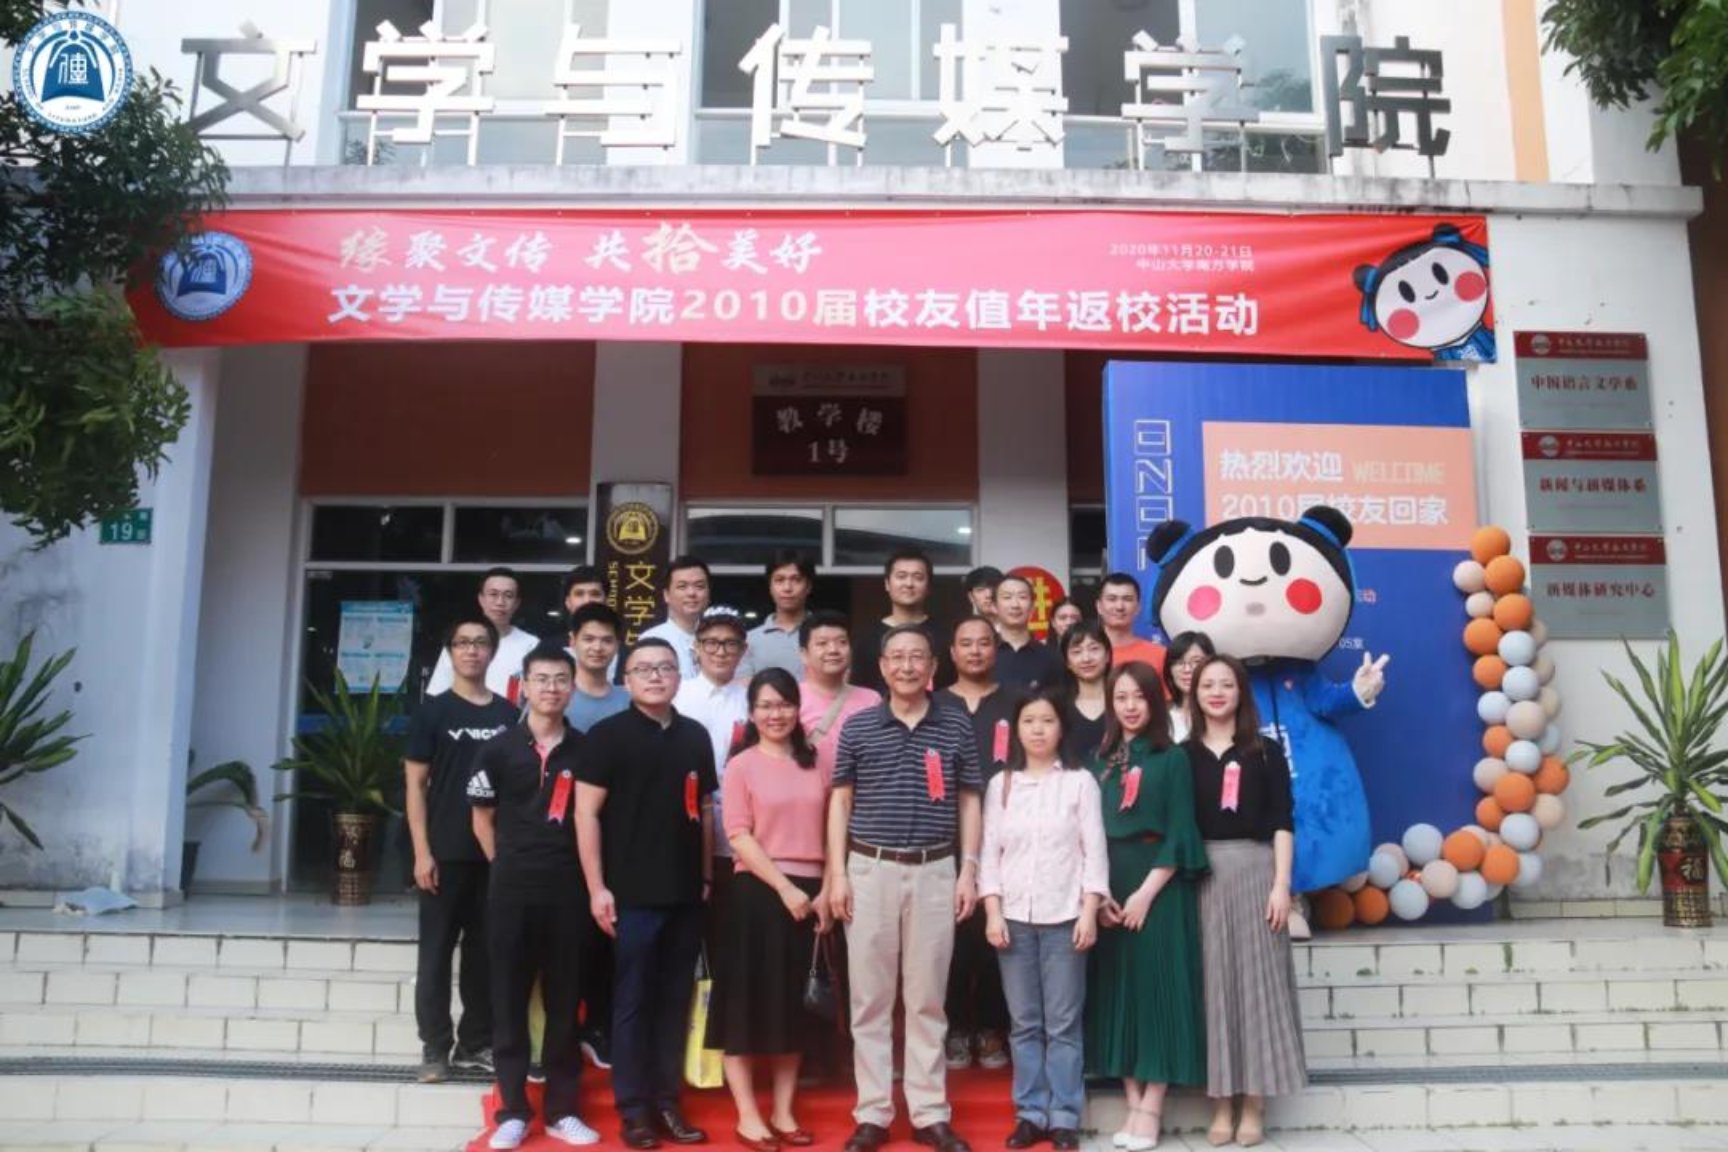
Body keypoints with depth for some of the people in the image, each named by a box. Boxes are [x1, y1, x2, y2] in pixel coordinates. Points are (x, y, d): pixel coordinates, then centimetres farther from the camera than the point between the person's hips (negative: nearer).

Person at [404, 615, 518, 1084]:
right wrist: (422, 851, -10)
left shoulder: (508, 714, 7)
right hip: (445, 853, -3)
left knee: (486, 952, 10)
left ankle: (476, 1043, 21)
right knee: (436, 953, 3)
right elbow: (415, 784, -3)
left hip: (496, 853, 3)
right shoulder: (433, 711, 0)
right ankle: (435, 1047, 13)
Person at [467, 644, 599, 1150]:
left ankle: (561, 1109, 18)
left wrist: (588, 875, 3)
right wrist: (509, 865, 4)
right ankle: (513, 1111, 16)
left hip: (568, 889, 1)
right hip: (512, 889, -1)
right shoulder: (499, 748, 0)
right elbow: (482, 819, 7)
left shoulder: (585, 750, 1)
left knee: (564, 1002, 8)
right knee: (510, 1001, 6)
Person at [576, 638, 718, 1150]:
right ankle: (634, 1108, 14)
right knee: (632, 1001, 4)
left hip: (686, 893, 5)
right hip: (632, 893, -4)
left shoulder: (696, 736, 9)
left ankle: (668, 1102, 22)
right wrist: (597, 887, -12)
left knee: (676, 1001, 11)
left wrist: (707, 877, 11)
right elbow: (587, 813, -7)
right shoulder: (607, 735, -5)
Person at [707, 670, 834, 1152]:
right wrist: (784, 887, -15)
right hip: (758, 892, -4)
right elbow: (740, 837, -9)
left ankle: (784, 1112, 21)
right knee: (747, 1001, 1)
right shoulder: (741, 766, -1)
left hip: (809, 895, 4)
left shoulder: (814, 765, 10)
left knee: (793, 1004, 10)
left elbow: (828, 832, 8)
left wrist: (826, 892, -2)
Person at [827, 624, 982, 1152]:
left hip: (934, 872, 0)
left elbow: (969, 801, 8)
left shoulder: (956, 726, 4)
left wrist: (969, 869, 1)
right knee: (870, 998, 5)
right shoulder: (858, 727, 3)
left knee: (927, 999, 8)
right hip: (870, 870, 0)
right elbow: (841, 802, 5)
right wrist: (837, 873, -2)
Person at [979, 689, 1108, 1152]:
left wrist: (1089, 912, -7)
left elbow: (1094, 851, 0)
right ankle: (1031, 1113, 15)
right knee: (1025, 1024, 7)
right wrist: (993, 913, -2)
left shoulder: (1080, 782, 3)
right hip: (1014, 918, 2)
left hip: (1064, 917, -2)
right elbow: (990, 852, 6)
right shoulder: (1000, 784, 9)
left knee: (1063, 1024, 2)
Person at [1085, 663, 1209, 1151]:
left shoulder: (1172, 758, -1)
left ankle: (1152, 1107, 4)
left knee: (1157, 985, -2)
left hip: (1158, 885, -4)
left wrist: (1146, 891, -14)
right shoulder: (1099, 761, 10)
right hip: (1109, 888, 4)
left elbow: (1179, 833, -8)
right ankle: (1132, 1102, 13)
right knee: (1118, 988, 5)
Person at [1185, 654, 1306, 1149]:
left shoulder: (1266, 751, 6)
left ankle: (1254, 1106, 10)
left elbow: (1281, 822, 2)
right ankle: (1221, 1105, 10)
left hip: (1254, 870, -1)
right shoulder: (1183, 754, 7)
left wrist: (1281, 884, -7)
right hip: (1201, 875, 1)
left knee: (1256, 980, 1)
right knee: (1212, 984, 2)